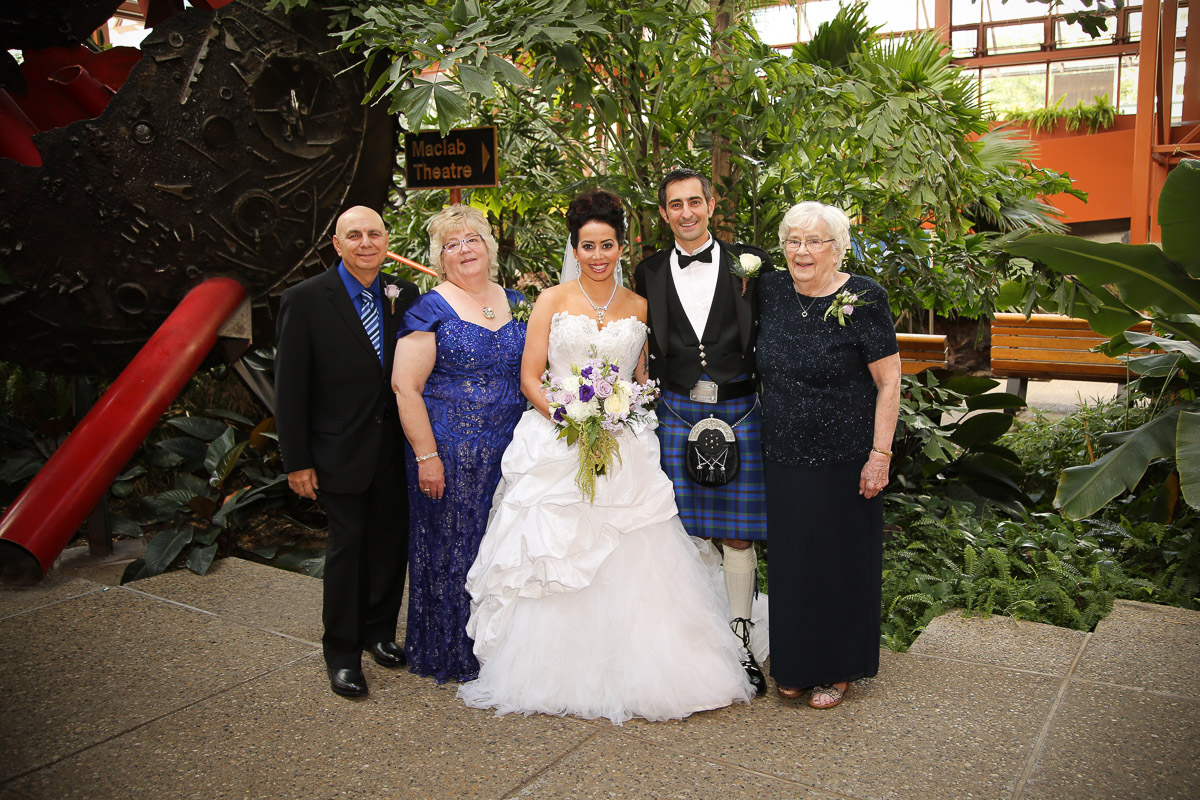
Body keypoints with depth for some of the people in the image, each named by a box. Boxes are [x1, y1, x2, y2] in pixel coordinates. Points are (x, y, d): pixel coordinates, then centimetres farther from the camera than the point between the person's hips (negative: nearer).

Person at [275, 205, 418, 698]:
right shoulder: (306, 299, -9)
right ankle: (342, 653, 20)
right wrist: (297, 462, -10)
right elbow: (290, 386, -9)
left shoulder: (404, 296, 2)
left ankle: (380, 630, 34)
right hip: (340, 450, -4)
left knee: (392, 539, 13)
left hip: (394, 448, 4)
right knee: (348, 543, 3)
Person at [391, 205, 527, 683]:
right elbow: (405, 387, -10)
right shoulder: (431, 311, -5)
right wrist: (426, 456, -15)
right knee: (451, 549, 5)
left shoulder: (517, 304, 10)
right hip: (449, 454, -4)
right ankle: (451, 654, 23)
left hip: (509, 454, 5)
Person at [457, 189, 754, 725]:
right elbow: (530, 379, 1)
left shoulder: (639, 307, 10)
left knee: (630, 564, -2)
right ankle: (556, 675, 14)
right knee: (553, 558, -1)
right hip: (557, 449, -1)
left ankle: (635, 675, 12)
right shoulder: (552, 301, 5)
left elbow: (645, 380, 14)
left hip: (625, 452, 1)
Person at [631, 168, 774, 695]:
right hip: (677, 414, 1)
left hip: (740, 411, -1)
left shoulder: (749, 263, 4)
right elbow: (643, 352, 11)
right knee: (688, 535, 4)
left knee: (738, 536, 4)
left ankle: (740, 646, 18)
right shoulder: (650, 273, 8)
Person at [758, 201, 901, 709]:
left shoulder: (862, 300, -11)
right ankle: (794, 665, 31)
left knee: (840, 562, 9)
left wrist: (880, 454, -14)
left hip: (844, 460, -4)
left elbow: (889, 382, -10)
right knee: (790, 561, 14)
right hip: (784, 457, 5)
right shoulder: (772, 291, 2)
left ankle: (838, 670, 26)